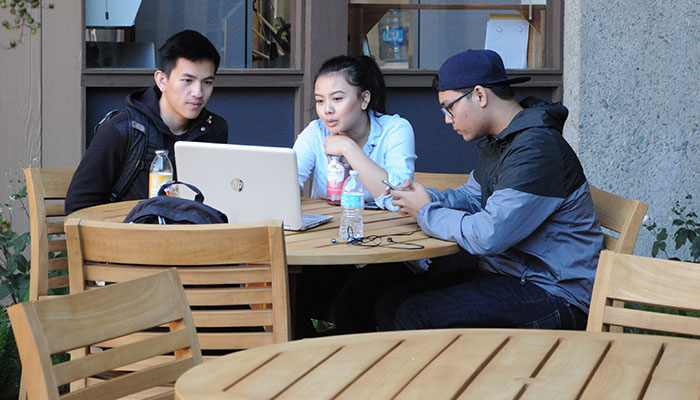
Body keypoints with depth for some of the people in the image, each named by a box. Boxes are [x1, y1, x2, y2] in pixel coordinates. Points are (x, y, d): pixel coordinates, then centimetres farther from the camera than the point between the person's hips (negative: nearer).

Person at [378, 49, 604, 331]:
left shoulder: (538, 151, -22)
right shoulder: (497, 142, 12)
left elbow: (486, 236, -28)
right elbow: (472, 196, 27)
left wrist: (426, 212, -10)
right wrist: (429, 198, 4)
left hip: (552, 294, -10)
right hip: (503, 271, 10)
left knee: (415, 316, -21)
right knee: (390, 303, 0)